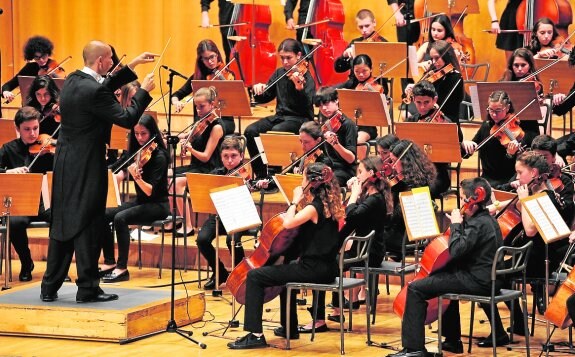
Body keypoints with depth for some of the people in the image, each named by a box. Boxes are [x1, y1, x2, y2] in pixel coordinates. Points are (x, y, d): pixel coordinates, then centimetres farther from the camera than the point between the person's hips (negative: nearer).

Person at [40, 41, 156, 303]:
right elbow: (127, 119, -18)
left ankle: (49, 288, 16)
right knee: (88, 226, 0)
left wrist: (133, 65, 22)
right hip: (87, 167, -9)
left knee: (61, 225, 13)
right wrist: (144, 91, -6)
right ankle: (87, 288, 5)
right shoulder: (94, 92, -21)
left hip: (65, 165, 9)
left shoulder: (73, 81, 6)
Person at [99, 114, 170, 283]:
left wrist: (137, 177, -39)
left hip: (157, 205, -8)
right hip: (140, 201, 8)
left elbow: (150, 191, -23)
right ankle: (109, 262, -4)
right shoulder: (137, 152, 6)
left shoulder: (159, 156, -16)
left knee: (120, 218, -30)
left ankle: (122, 268, -24)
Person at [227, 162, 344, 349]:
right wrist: (299, 203, 12)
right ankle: (290, 328, 44)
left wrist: (295, 200, -14)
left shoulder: (314, 207, -18)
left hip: (313, 269, -10)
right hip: (327, 269, 10)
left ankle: (255, 334, -11)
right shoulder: (330, 204, 9)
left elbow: (288, 223, -28)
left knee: (254, 276, -7)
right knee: (287, 269, 39)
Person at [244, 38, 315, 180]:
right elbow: (264, 98, 15)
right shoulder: (279, 74, 8)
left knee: (275, 132, -35)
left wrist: (299, 88, -43)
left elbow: (307, 105, -25)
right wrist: (259, 89, -7)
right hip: (280, 116, 7)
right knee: (250, 131, -16)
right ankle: (261, 175, -5)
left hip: (300, 119, -7)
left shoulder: (305, 77, -11)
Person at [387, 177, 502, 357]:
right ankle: (453, 340, 40)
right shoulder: (488, 220, 14)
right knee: (446, 277, 39)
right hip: (484, 277, 11)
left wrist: (456, 225, -13)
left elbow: (456, 250, -26)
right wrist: (460, 224, 10)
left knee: (415, 289, -11)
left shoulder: (478, 224, -18)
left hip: (476, 281, -11)